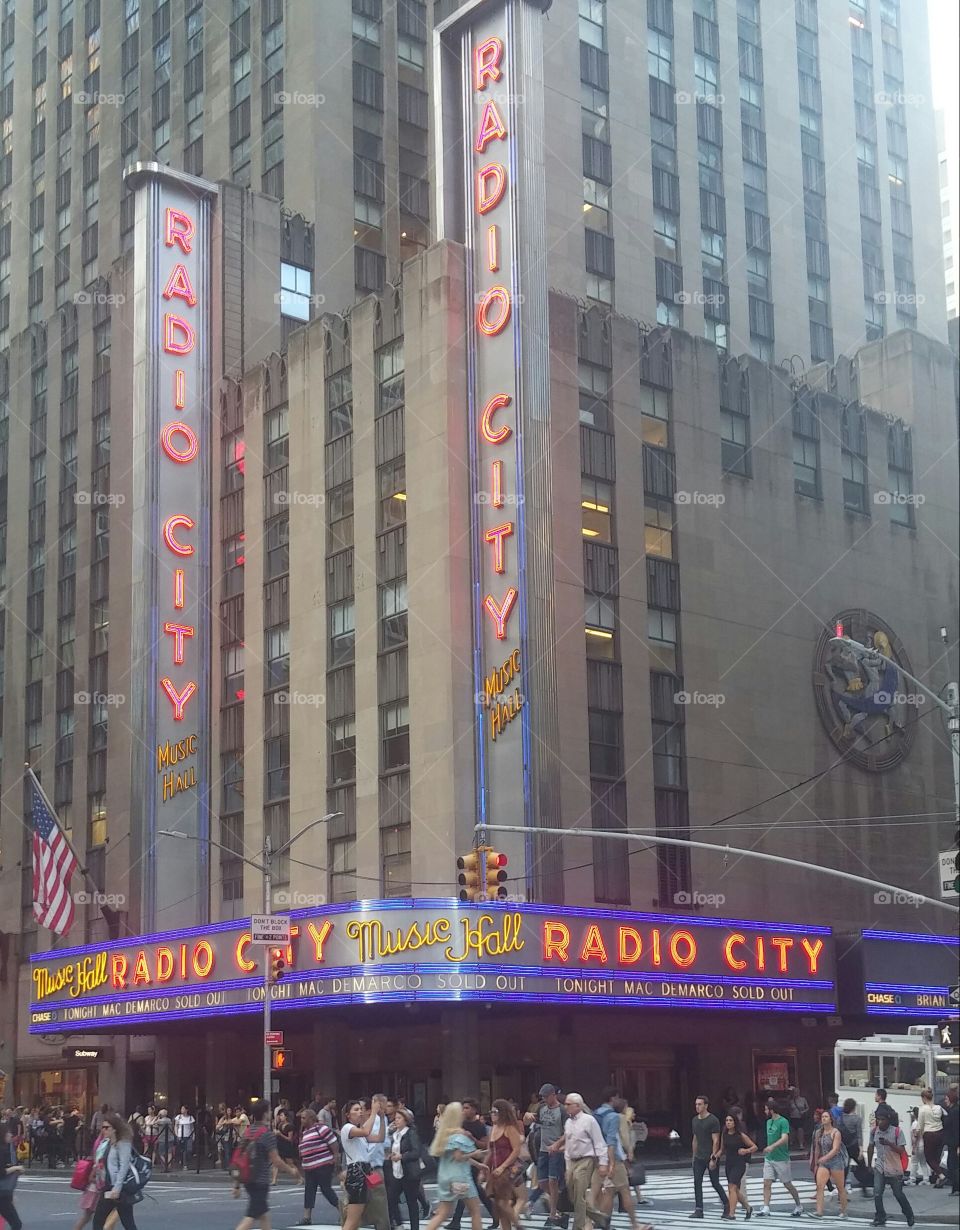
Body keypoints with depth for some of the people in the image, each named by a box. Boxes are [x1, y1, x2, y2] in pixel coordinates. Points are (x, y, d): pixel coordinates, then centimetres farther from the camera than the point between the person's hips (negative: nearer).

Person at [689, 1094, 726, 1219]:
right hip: (699, 1158, 6)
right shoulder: (695, 1120, 10)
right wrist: (694, 1156, 15)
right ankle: (698, 1210, -1)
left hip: (710, 1158, -6)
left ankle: (726, 1204, 23)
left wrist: (713, 1158, -18)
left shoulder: (713, 1120, -11)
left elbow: (716, 1141, -14)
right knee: (697, 1183, -2)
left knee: (715, 1183, 4)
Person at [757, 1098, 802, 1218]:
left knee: (788, 1184, 4)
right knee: (767, 1183, -5)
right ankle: (766, 1209, -7)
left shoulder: (783, 1122, -14)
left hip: (781, 1159, -7)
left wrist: (772, 1146, -38)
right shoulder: (769, 1122, 12)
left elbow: (784, 1139, -26)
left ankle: (798, 1207, 22)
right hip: (769, 1158, 7)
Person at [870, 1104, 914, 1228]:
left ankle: (909, 1215, 32)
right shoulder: (874, 1131, -2)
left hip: (894, 1169, -3)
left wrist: (889, 1143, -29)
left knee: (898, 1194, 9)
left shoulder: (897, 1131, -14)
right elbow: (871, 1147, 13)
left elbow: (902, 1151, -15)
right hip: (879, 1168, 3)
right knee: (877, 1193, -12)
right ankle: (880, 1217, 1)